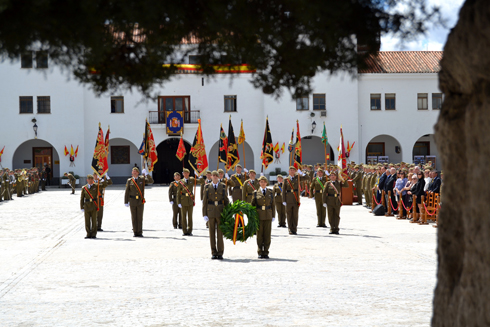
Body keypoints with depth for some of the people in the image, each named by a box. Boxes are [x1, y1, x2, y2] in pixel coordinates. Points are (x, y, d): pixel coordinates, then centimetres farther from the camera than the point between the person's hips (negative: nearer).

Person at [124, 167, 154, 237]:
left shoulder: (142, 179, 5)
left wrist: (146, 174, -15)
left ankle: (139, 232, 3)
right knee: (134, 217, 2)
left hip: (140, 201, 0)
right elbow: (127, 192, 5)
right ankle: (135, 232, 6)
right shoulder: (129, 181, 4)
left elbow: (151, 181, -7)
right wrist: (126, 202, 1)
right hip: (132, 201, 0)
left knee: (140, 217, -1)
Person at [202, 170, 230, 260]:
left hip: (220, 212, 0)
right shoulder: (207, 187, 5)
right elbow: (205, 201, 4)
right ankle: (214, 253, 9)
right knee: (212, 233, 3)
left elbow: (226, 200, 9)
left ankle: (220, 253, 3)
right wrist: (204, 214, -2)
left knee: (220, 233, -1)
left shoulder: (223, 186, 6)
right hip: (210, 212, 0)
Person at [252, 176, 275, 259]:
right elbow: (253, 204, 7)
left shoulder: (270, 193, 9)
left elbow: (273, 205, 10)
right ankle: (260, 253, 7)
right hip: (259, 216, -1)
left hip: (268, 216, 1)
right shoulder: (256, 193, 5)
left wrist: (273, 216, 4)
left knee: (267, 235, 0)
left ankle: (266, 253, 6)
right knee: (259, 235, 0)